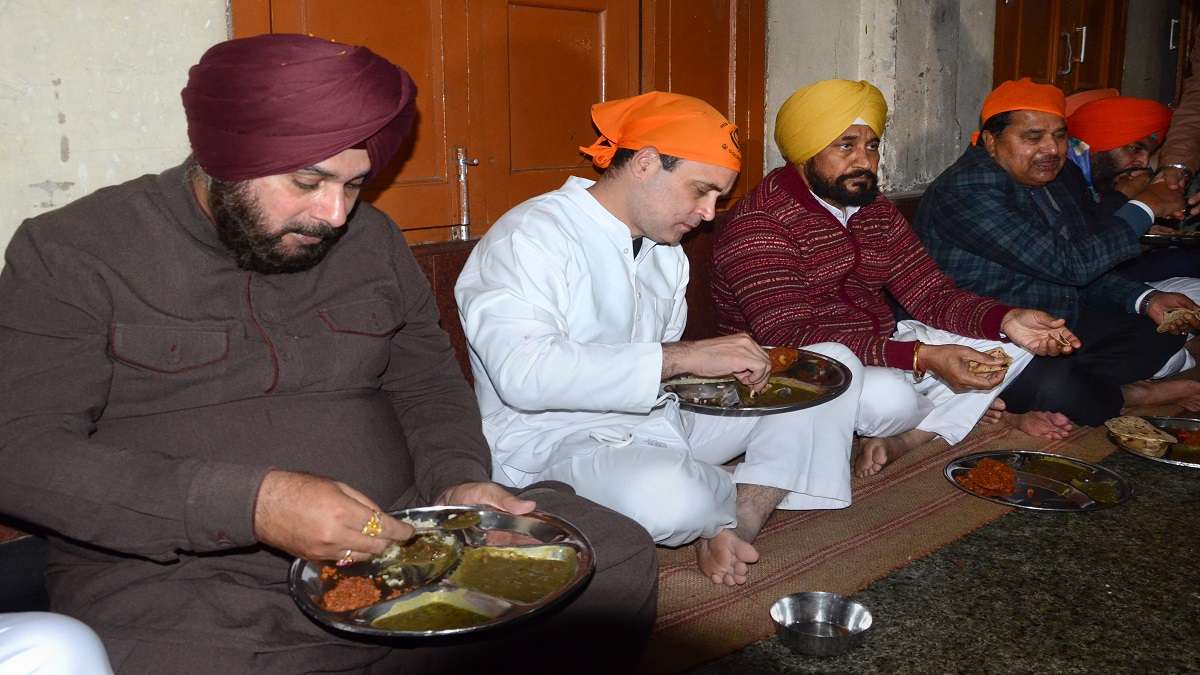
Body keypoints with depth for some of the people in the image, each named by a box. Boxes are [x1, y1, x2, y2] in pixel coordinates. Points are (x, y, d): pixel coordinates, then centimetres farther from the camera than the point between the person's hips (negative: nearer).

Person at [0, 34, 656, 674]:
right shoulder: (68, 253, -2)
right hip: (175, 576, -3)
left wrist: (457, 479, -5)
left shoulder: (373, 240, 10)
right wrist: (247, 504, -23)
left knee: (620, 554, -13)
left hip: (392, 540, 4)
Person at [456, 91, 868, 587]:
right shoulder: (529, 237, -15)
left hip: (660, 419, 8)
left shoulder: (666, 253, 14)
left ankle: (733, 525, -13)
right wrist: (681, 357, -31)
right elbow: (523, 373, -31)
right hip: (558, 442, -8)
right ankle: (756, 496, -3)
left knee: (835, 363, 4)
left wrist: (728, 372, -2)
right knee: (668, 494, -41)